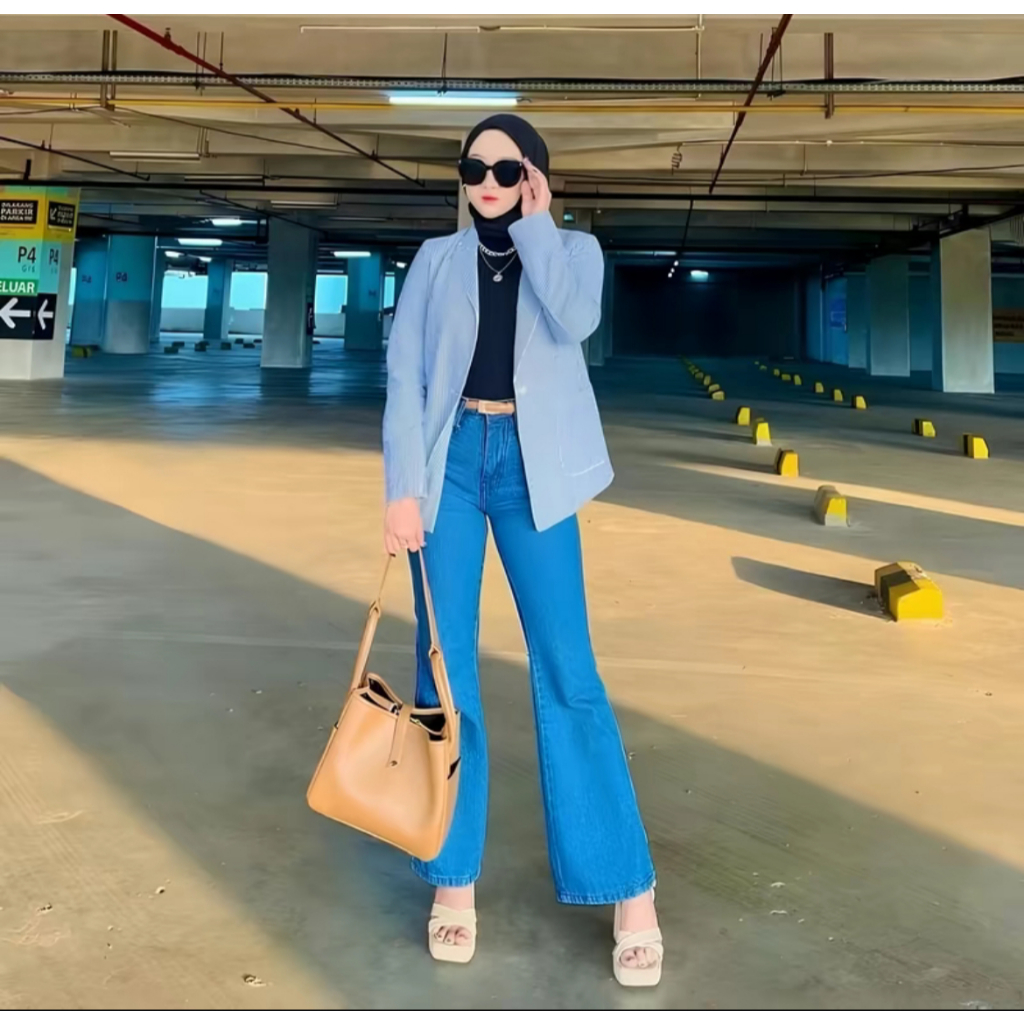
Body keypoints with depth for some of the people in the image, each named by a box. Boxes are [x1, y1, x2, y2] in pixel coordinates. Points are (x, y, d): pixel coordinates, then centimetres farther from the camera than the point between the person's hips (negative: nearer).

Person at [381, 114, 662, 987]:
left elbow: (576, 320, -15)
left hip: (533, 465, -1)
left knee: (567, 669, -4)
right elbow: (404, 373, 2)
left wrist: (533, 225, -5)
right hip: (451, 457, 2)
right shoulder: (438, 258, 10)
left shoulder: (573, 248, 8)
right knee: (445, 664, 1)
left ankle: (631, 891, 4)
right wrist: (403, 487, -7)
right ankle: (454, 879, 14)